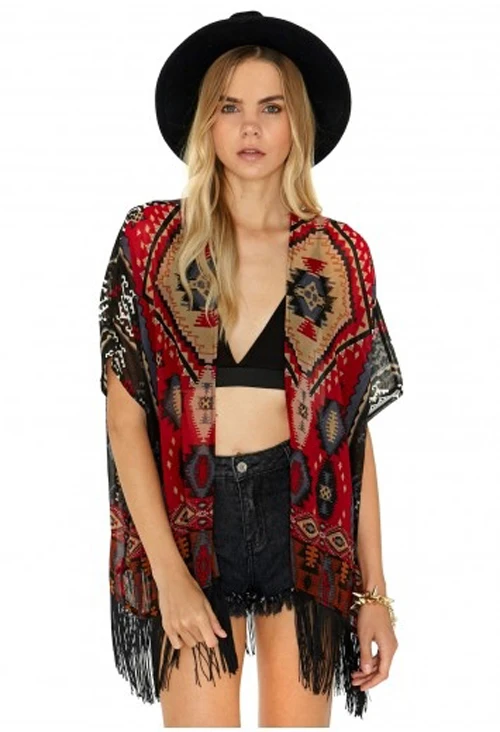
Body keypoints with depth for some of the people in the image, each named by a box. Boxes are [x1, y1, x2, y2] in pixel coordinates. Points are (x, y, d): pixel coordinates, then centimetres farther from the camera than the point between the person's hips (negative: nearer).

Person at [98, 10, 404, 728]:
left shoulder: (339, 257, 4)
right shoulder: (153, 241, 0)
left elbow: (354, 430, 5)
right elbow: (125, 418, -3)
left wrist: (374, 589, 1)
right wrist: (170, 573, -11)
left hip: (305, 518, 1)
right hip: (190, 525, -1)